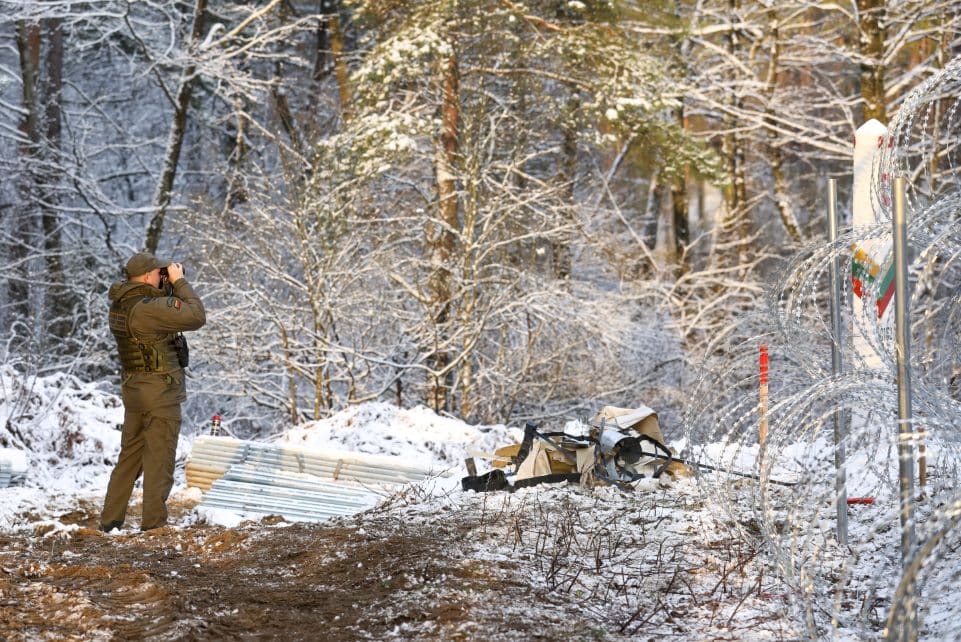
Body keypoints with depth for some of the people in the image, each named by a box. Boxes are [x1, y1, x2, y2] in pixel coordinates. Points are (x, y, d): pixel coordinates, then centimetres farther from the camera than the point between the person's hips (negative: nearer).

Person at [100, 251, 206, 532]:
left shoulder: (120, 305, 6)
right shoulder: (149, 307, -21)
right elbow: (196, 316, -22)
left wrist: (168, 288, 5)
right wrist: (179, 282, -12)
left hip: (133, 389, 9)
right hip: (159, 391, -9)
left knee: (129, 456, 16)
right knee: (159, 460, -1)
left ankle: (110, 521, 19)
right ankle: (153, 525, 0)